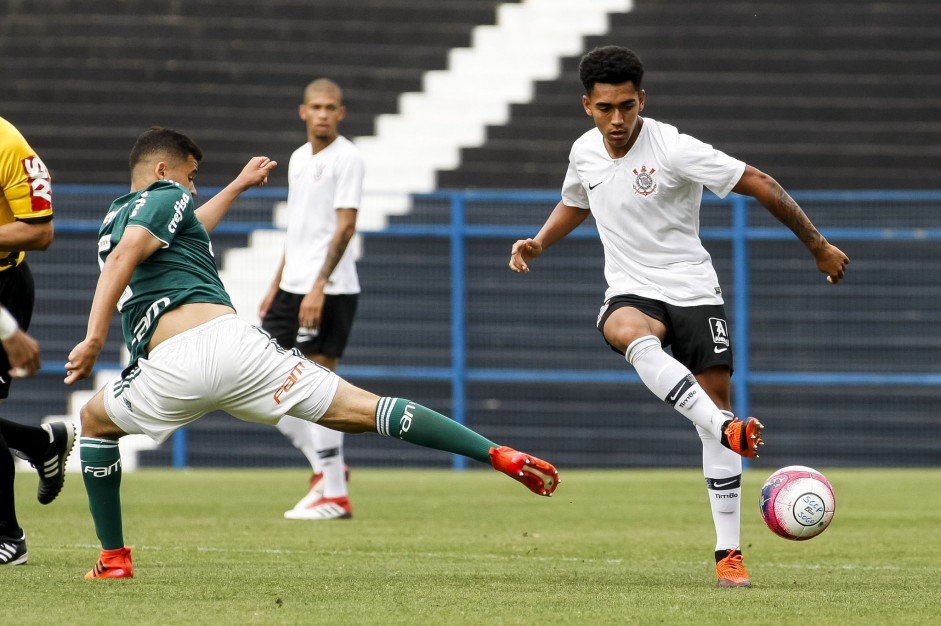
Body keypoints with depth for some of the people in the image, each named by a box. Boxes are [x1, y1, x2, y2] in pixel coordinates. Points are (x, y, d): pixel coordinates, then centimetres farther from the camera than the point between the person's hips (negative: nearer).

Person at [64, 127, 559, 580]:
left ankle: (113, 559, 27)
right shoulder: (164, 198, 14)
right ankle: (498, 454, -13)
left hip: (170, 367, 3)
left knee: (95, 421, 33)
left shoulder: (114, 218, 30)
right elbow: (124, 255, -7)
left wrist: (237, 186, 61)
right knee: (363, 411, -5)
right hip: (228, 338, -3)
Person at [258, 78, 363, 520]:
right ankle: (325, 468, 16)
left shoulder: (346, 158, -9)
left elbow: (345, 225, -16)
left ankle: (335, 496, -3)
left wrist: (318, 287, -23)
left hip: (329, 290, -8)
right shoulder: (299, 159, 16)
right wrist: (276, 286, 21)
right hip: (293, 286, 8)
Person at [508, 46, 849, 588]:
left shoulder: (674, 150, -15)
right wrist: (538, 244, 10)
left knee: (717, 397, -7)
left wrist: (818, 246, -8)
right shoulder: (585, 152, 3)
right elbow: (575, 204, 27)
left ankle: (729, 553, 0)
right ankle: (727, 430, -48)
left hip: (693, 291, -2)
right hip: (632, 294, 2)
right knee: (630, 335, -36)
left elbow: (761, 185, -11)